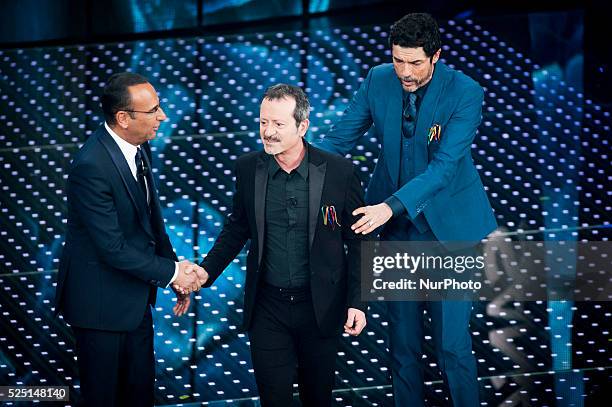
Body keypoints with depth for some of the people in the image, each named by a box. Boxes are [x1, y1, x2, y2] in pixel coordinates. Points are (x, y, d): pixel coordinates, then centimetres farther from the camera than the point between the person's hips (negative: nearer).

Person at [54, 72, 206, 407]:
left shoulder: (139, 147, -1)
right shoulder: (91, 166, -28)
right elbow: (113, 249, -26)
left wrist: (178, 269, 3)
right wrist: (171, 272, -17)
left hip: (136, 297, 8)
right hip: (101, 301, -8)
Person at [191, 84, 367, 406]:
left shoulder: (339, 172, -11)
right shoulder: (248, 168, -4)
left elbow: (357, 241, -4)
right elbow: (238, 227, 8)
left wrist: (356, 301, -7)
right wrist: (206, 273, -3)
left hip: (320, 306, -1)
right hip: (267, 305, 1)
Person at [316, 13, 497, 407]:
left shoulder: (465, 93, -19)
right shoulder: (378, 80, -6)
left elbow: (444, 166, -26)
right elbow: (340, 138, -1)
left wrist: (391, 206, -38)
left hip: (446, 226, -4)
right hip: (396, 226, 4)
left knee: (452, 341, -4)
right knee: (402, 338, 13)